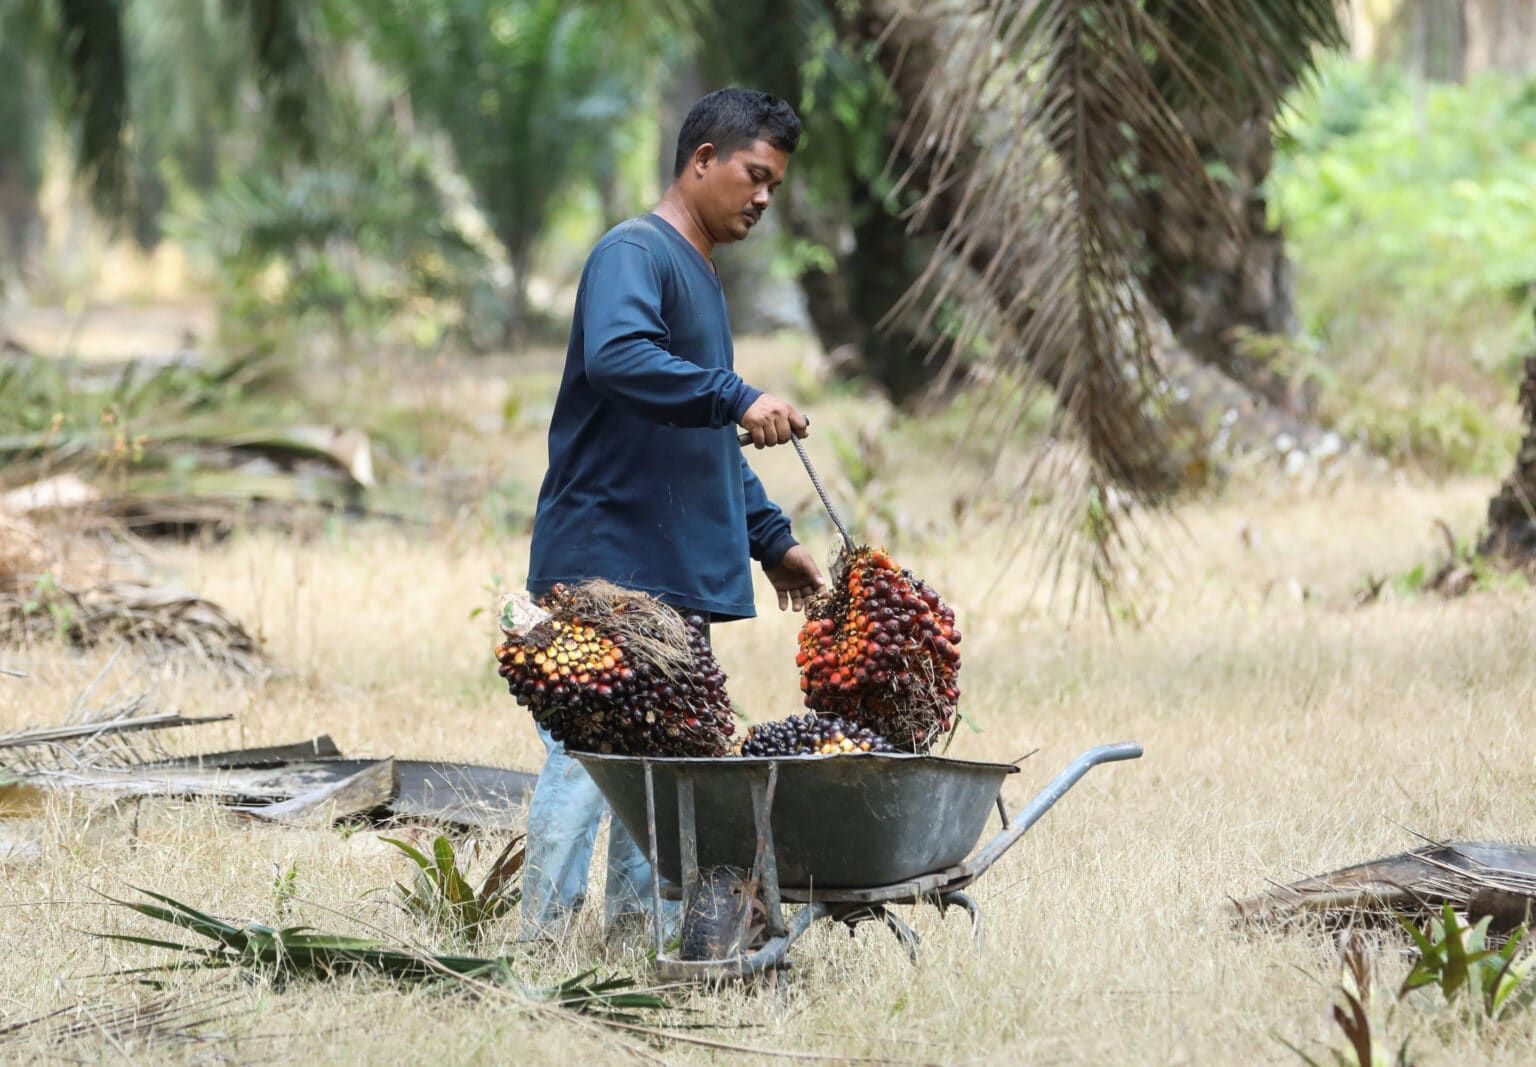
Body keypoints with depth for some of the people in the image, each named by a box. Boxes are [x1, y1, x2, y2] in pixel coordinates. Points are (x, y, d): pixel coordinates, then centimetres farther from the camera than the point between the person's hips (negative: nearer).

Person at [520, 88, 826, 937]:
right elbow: (616, 356, -30)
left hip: (677, 579, 10)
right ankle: (543, 944, -11)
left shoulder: (700, 277, 23)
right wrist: (738, 399, -34)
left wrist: (770, 538, 27)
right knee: (587, 759, -12)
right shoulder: (634, 254, -8)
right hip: (605, 570, -10)